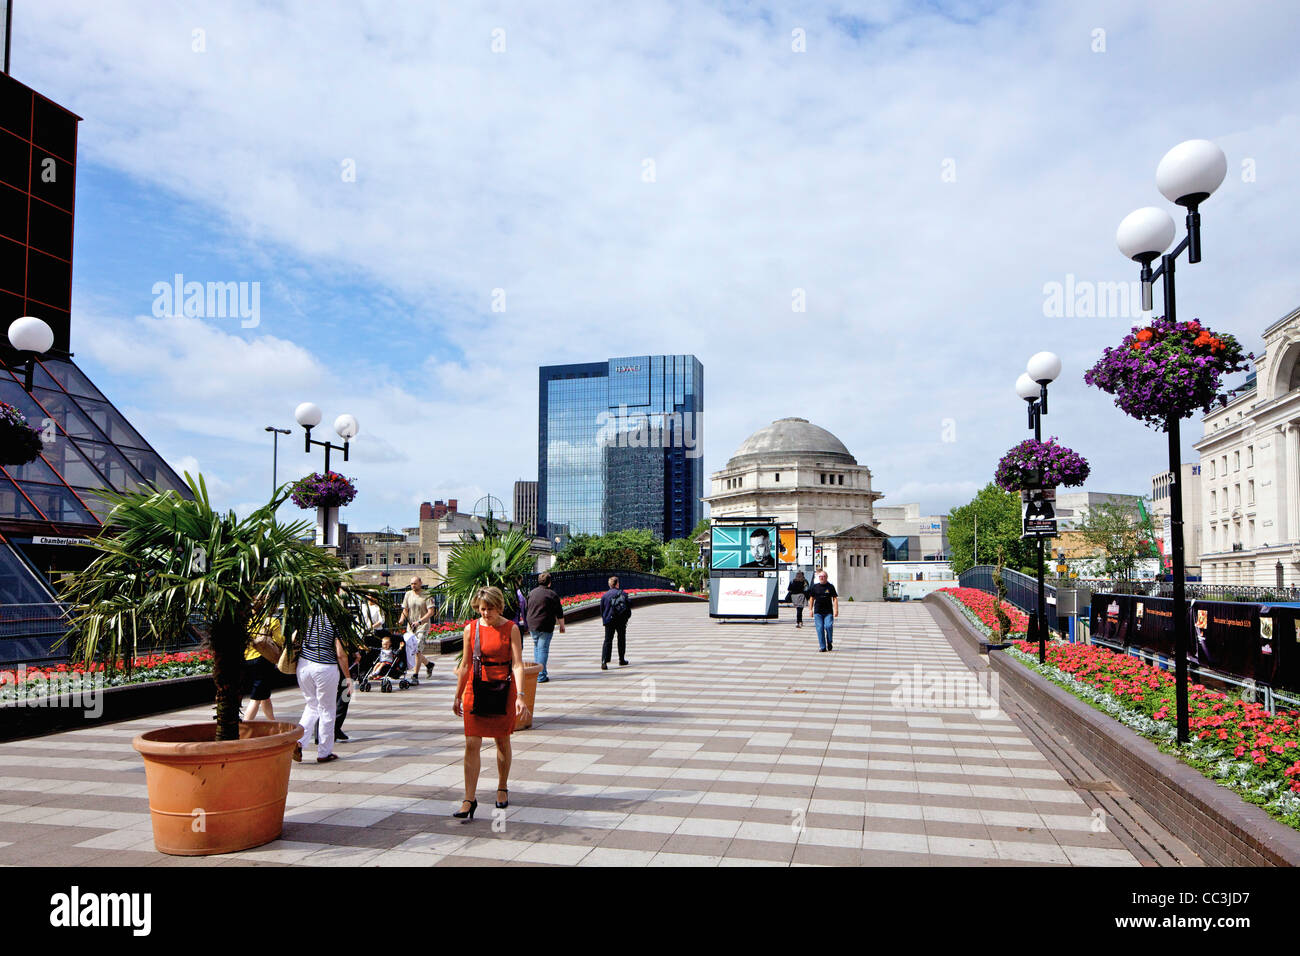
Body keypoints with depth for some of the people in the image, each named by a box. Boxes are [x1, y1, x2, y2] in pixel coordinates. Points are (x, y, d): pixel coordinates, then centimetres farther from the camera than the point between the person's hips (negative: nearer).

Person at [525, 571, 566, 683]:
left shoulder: (531, 593, 9)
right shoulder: (552, 594, -7)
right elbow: (559, 613, -4)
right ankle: (541, 676, -4)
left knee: (536, 647, 19)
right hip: (545, 626, -5)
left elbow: (525, 610, 18)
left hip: (532, 625, 5)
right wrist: (562, 626, 8)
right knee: (543, 649, -2)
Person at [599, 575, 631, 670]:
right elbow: (628, 606, -1)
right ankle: (622, 660, 25)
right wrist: (626, 618, 13)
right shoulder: (623, 593, -1)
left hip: (609, 621, 0)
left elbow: (601, 610, 7)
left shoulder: (604, 595, 3)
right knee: (621, 640, 16)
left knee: (608, 641, -3)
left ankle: (604, 661, -19)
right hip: (621, 621, 0)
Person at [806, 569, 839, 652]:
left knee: (829, 626, -15)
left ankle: (829, 642, 9)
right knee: (820, 628, -3)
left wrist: (836, 610, -5)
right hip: (818, 612, 2)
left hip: (828, 612, -1)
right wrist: (811, 610, 11)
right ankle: (822, 647, 2)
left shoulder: (830, 587, 3)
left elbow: (835, 598, 4)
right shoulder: (814, 587, 7)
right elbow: (812, 598, 15)